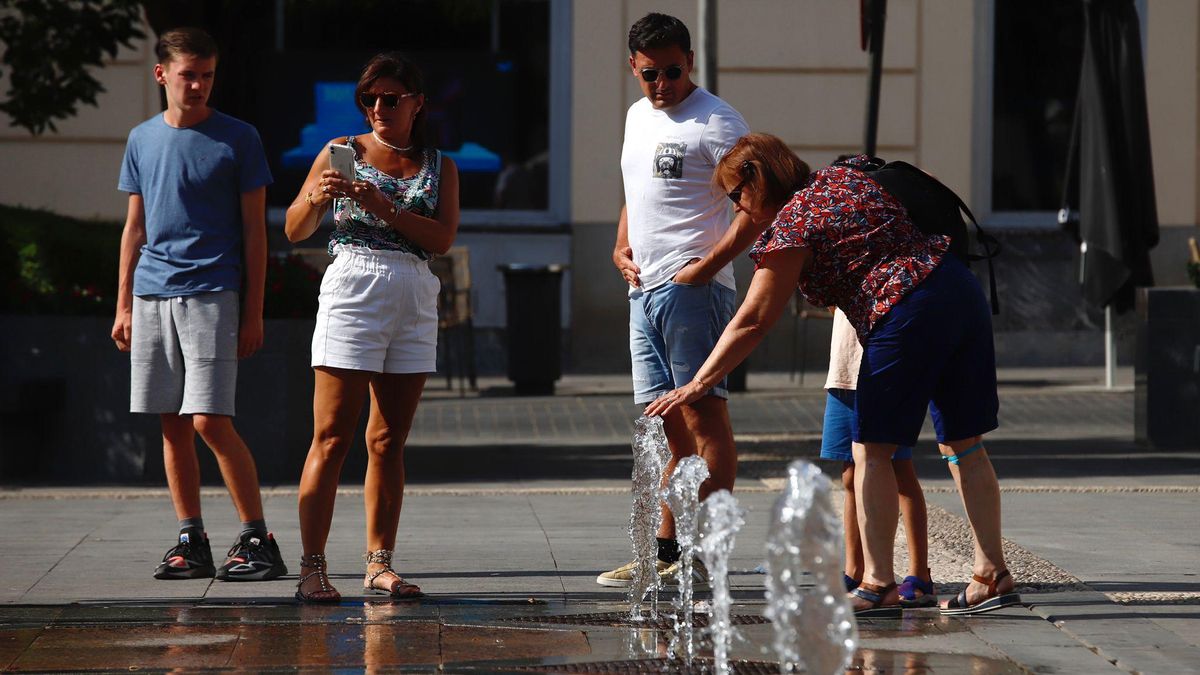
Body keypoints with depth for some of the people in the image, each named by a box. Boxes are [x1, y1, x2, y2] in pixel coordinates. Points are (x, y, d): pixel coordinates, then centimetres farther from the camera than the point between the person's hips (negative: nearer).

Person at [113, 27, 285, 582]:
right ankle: (191, 542, 12)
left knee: (210, 421, -12)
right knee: (172, 424, 5)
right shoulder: (143, 139, 12)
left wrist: (254, 312, -4)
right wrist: (123, 305, 12)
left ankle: (256, 538, -4)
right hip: (152, 296, 5)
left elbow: (254, 230, 1)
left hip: (212, 293, -5)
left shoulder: (237, 139, 0)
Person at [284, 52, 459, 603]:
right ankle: (312, 568, -11)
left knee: (389, 442, 6)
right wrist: (316, 197, -15)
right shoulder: (344, 151, 7)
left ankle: (379, 564, 10)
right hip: (352, 292, -3)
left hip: (415, 303, 3)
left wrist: (385, 208, -15)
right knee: (332, 438, -8)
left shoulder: (439, 166, 12)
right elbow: (295, 230, 6)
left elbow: (443, 239, -3)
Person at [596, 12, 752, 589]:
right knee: (671, 428, 10)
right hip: (645, 289, 9)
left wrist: (706, 265, -17)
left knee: (704, 417, -9)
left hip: (693, 289, -9)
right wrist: (621, 248, 14)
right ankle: (664, 553, 13)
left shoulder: (714, 122, -8)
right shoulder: (638, 117, 18)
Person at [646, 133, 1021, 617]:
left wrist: (697, 385, -3)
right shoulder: (844, 175, 18)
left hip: (907, 313, -8)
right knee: (963, 445, 11)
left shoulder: (791, 226, -4)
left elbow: (752, 321, -6)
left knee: (871, 450, 1)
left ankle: (878, 584, -2)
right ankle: (992, 575, 9)